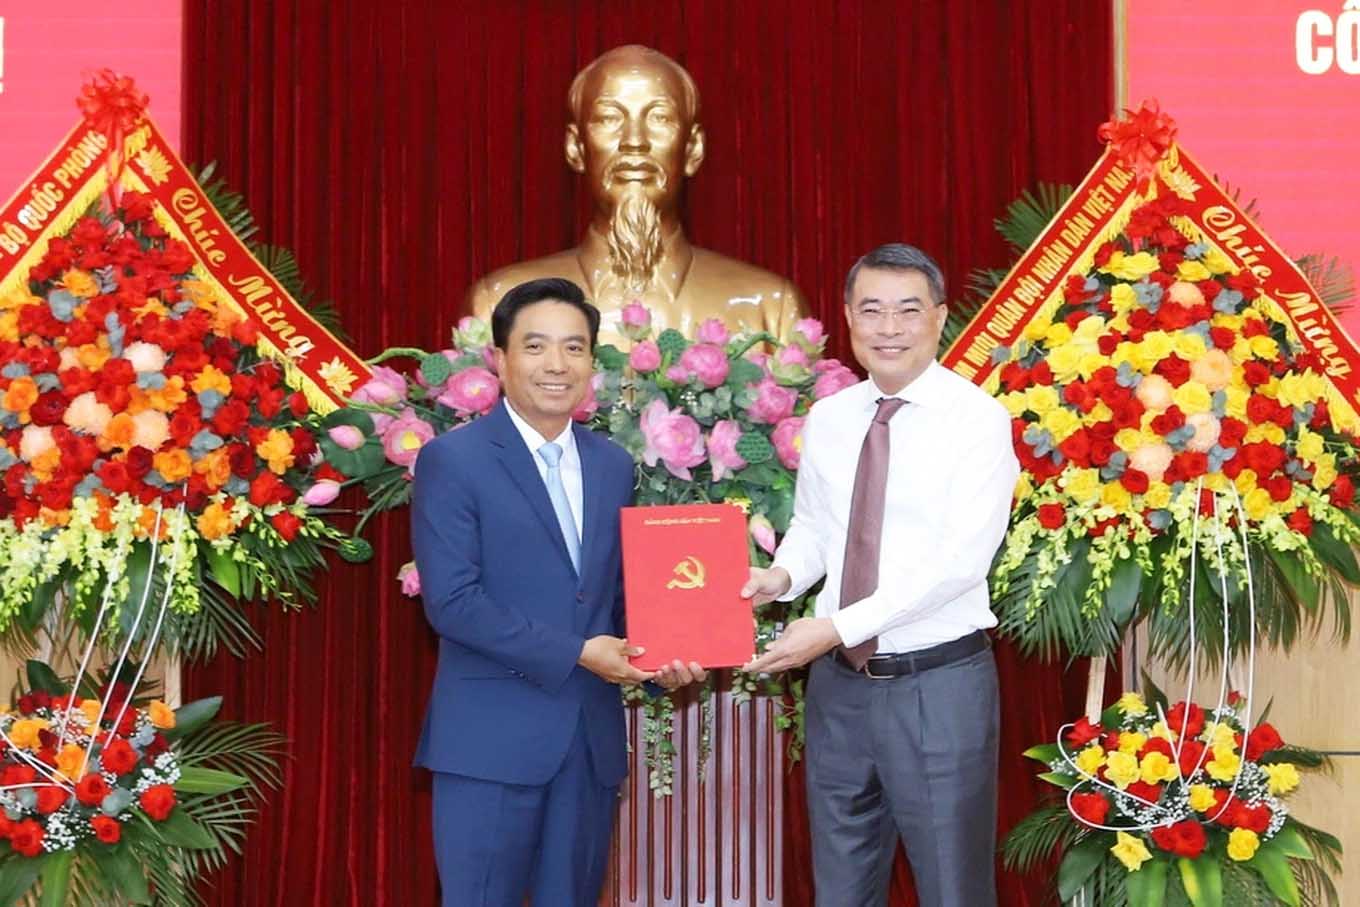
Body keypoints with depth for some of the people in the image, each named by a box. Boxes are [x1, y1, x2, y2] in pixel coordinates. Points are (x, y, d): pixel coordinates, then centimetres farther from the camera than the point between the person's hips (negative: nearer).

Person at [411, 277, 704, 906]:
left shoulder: (614, 465, 11)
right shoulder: (451, 460, -7)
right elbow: (451, 601, -14)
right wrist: (575, 653, -15)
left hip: (592, 736, 5)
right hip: (491, 738, -5)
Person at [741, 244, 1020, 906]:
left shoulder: (978, 419, -12)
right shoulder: (827, 419, 6)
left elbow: (960, 560, -20)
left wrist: (839, 627, -24)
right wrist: (783, 576, -9)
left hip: (940, 684, -5)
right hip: (838, 681, 5)